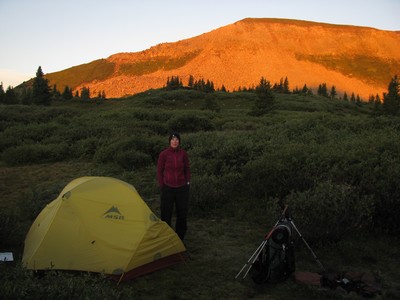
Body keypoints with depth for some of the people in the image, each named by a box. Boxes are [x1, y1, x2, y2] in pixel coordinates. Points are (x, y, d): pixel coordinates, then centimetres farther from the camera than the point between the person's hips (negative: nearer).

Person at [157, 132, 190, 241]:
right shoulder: (163, 154, -7)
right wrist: (162, 186, -2)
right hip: (168, 188, -2)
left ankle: (179, 238, 24)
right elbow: (159, 171, -1)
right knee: (166, 214, 4)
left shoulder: (183, 154, 0)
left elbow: (187, 169, 10)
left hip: (182, 188, 3)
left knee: (182, 213, 7)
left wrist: (187, 182, 4)